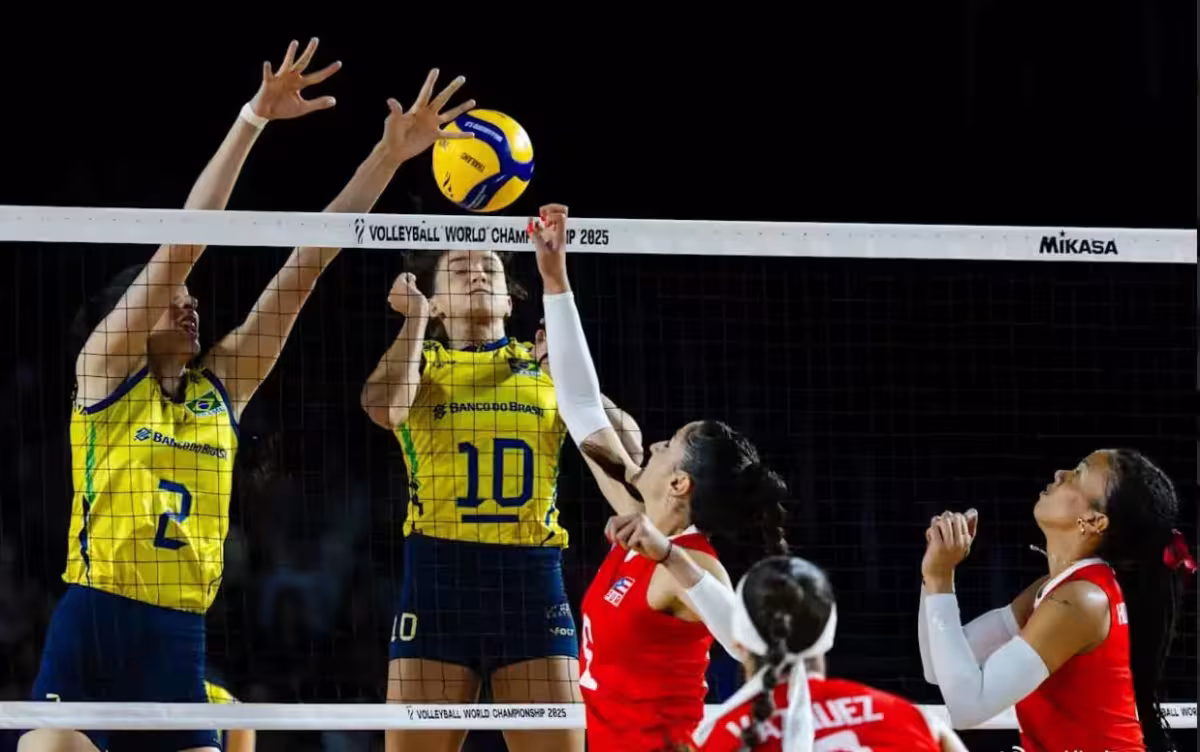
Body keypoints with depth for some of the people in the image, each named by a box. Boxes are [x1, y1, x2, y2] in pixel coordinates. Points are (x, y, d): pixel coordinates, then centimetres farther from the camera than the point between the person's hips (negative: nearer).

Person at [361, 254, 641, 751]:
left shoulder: (545, 364, 15)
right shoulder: (421, 360, 11)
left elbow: (626, 446, 6)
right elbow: (383, 407, -13)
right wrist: (415, 318, -2)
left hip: (531, 578, 1)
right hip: (439, 576, -1)